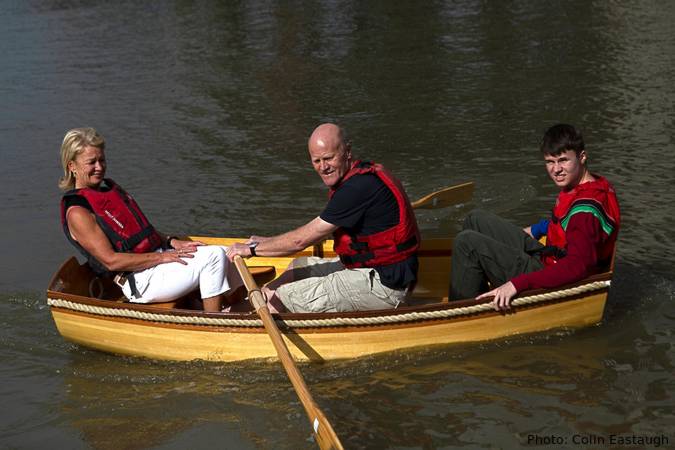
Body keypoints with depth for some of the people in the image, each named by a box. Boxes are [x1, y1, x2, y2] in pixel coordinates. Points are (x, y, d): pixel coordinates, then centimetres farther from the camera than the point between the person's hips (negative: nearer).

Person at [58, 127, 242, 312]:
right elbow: (111, 260, -18)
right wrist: (162, 257, -19)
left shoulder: (110, 187, 16)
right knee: (214, 257, -22)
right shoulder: (77, 212, -12)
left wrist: (172, 243, 4)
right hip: (139, 282, -9)